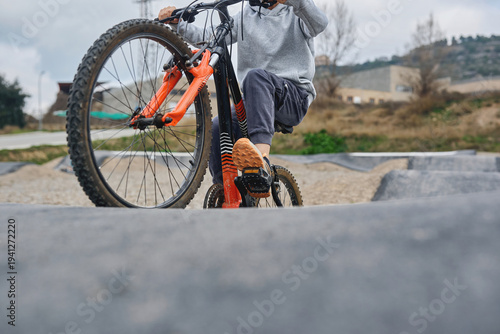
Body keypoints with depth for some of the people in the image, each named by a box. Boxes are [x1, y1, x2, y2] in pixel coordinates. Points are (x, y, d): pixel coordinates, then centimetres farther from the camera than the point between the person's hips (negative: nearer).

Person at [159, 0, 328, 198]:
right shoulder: (246, 17, 21)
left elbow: (319, 23, -15)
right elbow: (208, 38, 13)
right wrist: (177, 22, -4)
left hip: (294, 99, -4)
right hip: (254, 100, 4)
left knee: (256, 75, -35)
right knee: (216, 129, -24)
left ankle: (262, 165, -53)